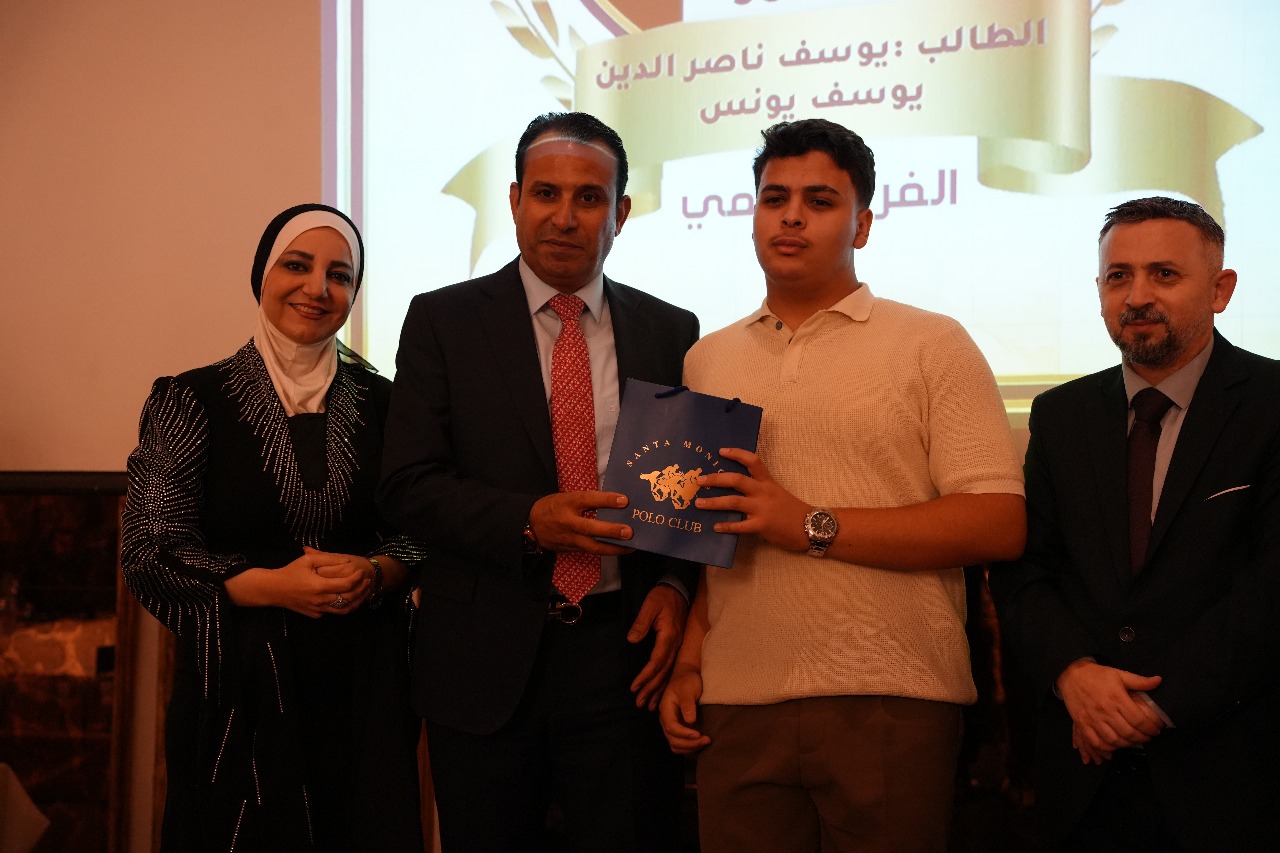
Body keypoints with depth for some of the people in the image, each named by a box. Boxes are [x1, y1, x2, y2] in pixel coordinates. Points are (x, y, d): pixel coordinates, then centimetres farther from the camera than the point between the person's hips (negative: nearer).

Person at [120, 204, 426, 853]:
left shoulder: (382, 403, 5)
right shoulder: (190, 401, -2)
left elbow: (420, 532, 8)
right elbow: (149, 555, -5)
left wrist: (375, 574, -14)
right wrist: (269, 585, -19)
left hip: (364, 679, 3)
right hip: (238, 682, -2)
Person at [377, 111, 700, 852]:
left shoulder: (671, 332, 6)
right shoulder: (443, 321, 1)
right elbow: (409, 487, -5)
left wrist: (676, 586, -8)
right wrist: (527, 520, -20)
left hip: (625, 652, 1)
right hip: (486, 659, -1)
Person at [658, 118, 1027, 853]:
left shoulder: (932, 345, 0)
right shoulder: (707, 360, 16)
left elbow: (1000, 524, -9)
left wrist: (812, 526, -14)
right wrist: (688, 659, 6)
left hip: (889, 707, -3)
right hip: (737, 706, 4)